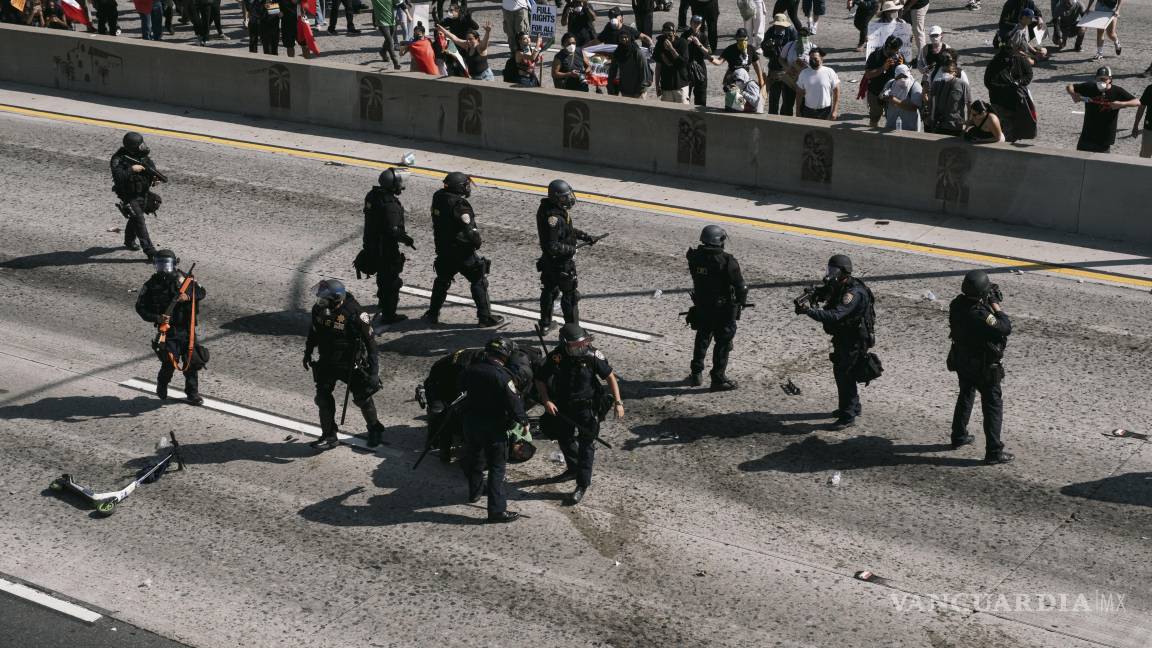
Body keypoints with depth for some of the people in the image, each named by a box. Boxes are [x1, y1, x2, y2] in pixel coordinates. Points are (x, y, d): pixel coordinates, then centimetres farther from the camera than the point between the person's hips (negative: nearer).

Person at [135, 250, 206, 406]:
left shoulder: (184, 279, 1)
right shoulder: (151, 285, -3)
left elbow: (202, 292, 6)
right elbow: (140, 306, -1)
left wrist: (189, 296, -15)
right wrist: (156, 318, -17)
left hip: (187, 328, 3)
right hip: (167, 329, -3)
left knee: (192, 361, 6)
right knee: (170, 362, -12)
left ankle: (192, 394, 20)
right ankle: (162, 388, 17)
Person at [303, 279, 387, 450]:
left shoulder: (354, 312, -26)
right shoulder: (319, 309, -9)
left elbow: (369, 338, -17)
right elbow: (313, 332, 11)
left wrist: (374, 364, -16)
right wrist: (308, 352, 17)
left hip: (351, 363, -5)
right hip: (327, 362, 5)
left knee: (362, 397, 7)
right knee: (323, 396, 2)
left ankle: (375, 429, 32)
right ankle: (329, 436, 14)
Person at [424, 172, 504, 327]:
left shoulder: (438, 198, -2)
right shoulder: (459, 205, -25)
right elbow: (470, 230, -20)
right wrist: (477, 242, -5)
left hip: (443, 250, 7)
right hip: (462, 251, -7)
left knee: (442, 281, 23)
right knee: (479, 282, 6)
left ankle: (432, 314, 30)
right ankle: (485, 317, 8)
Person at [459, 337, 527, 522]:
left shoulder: (471, 370, -3)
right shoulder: (502, 376, -22)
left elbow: (462, 386, 17)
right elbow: (514, 402, -20)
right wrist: (524, 421, -4)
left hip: (470, 422, 6)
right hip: (493, 427, -6)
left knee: (475, 458, 26)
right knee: (497, 467, 0)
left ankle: (475, 491, 48)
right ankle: (497, 510, -2)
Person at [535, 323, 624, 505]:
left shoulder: (592, 356, -19)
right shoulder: (554, 358, -15)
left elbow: (610, 377, -9)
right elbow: (540, 380, -4)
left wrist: (618, 402, -15)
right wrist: (546, 401, -19)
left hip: (587, 408, -3)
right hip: (563, 407, 3)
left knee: (586, 445, 0)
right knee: (565, 439, 23)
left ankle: (582, 485, 8)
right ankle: (573, 469, 48)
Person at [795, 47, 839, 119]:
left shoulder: (830, 72, -5)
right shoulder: (804, 73, 2)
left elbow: (836, 92, -4)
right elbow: (799, 94, 7)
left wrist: (834, 111, -10)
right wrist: (798, 112, 4)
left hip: (826, 111, -2)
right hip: (808, 112, 2)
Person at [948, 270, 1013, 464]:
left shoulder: (957, 304, -9)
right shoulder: (980, 315, -33)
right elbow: (1006, 328, -25)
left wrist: (989, 303, -3)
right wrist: (995, 304, -18)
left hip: (961, 361, 8)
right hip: (983, 367, -8)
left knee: (965, 397, 27)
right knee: (993, 405, 3)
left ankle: (959, 437, 41)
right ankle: (994, 452, 4)